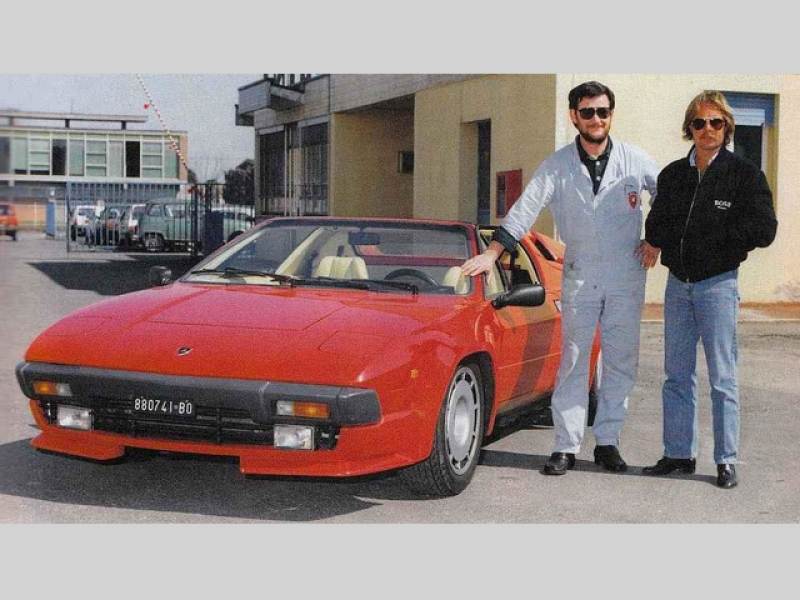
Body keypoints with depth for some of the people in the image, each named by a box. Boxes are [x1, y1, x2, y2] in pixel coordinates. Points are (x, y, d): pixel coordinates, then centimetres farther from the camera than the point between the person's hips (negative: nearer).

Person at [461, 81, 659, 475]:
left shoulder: (635, 160, 2)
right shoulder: (557, 165, 0)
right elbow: (525, 210, -6)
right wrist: (492, 253, -14)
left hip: (626, 279, 1)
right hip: (579, 279, -1)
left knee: (621, 364, 5)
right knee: (572, 363, -1)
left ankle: (607, 442, 15)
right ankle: (566, 447, 2)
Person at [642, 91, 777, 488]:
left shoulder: (745, 175, -4)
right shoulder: (673, 175, 10)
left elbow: (764, 231, -11)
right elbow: (655, 229, 7)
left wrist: (703, 234, -9)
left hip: (718, 284, -5)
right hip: (678, 284, 5)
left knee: (722, 378, -2)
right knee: (677, 376, 8)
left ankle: (726, 461, 4)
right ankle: (679, 454, 17)